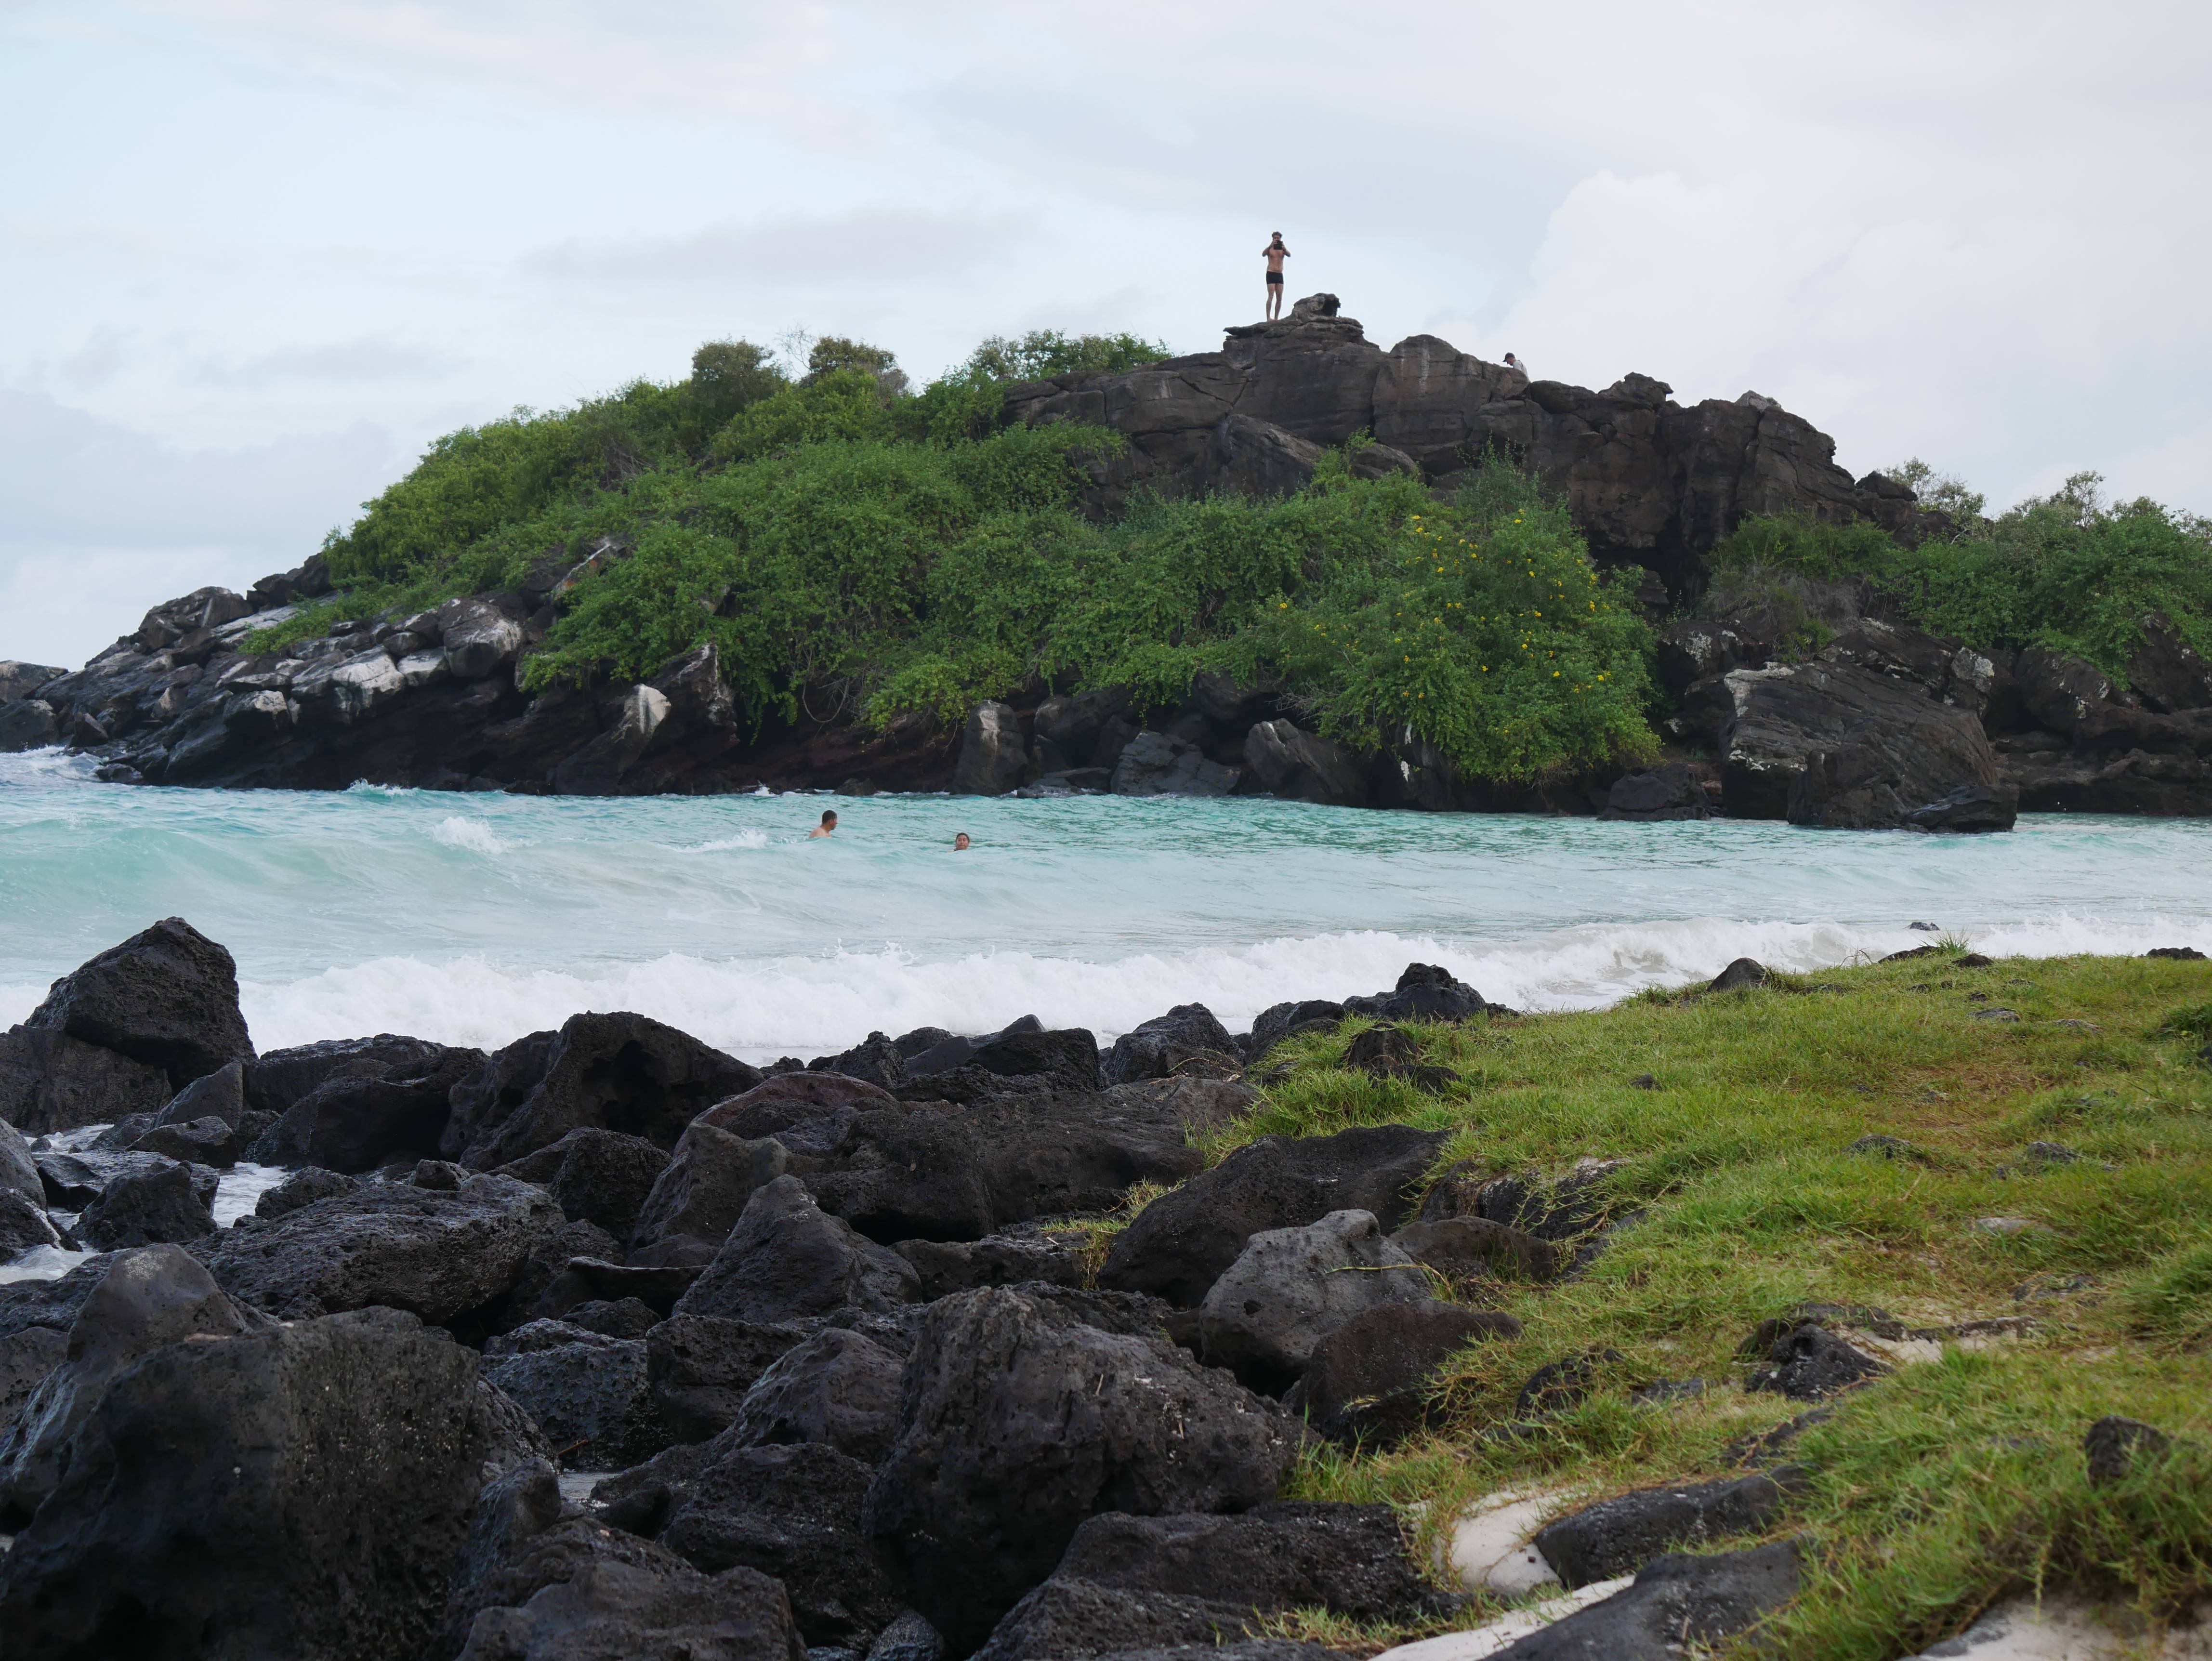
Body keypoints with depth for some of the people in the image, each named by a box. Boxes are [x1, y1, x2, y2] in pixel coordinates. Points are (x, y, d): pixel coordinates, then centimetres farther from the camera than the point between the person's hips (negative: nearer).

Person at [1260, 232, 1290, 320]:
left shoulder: (1283, 249, 9)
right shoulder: (1270, 249, 2)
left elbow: (1289, 255, -10)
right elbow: (1263, 255, -18)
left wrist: (1284, 248, -30)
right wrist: (1270, 246, -32)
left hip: (1280, 275, 4)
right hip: (1271, 274, -4)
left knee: (1279, 298, 1)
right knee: (1271, 296, -16)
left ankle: (1276, 319, 5)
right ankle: (1269, 318, -21)